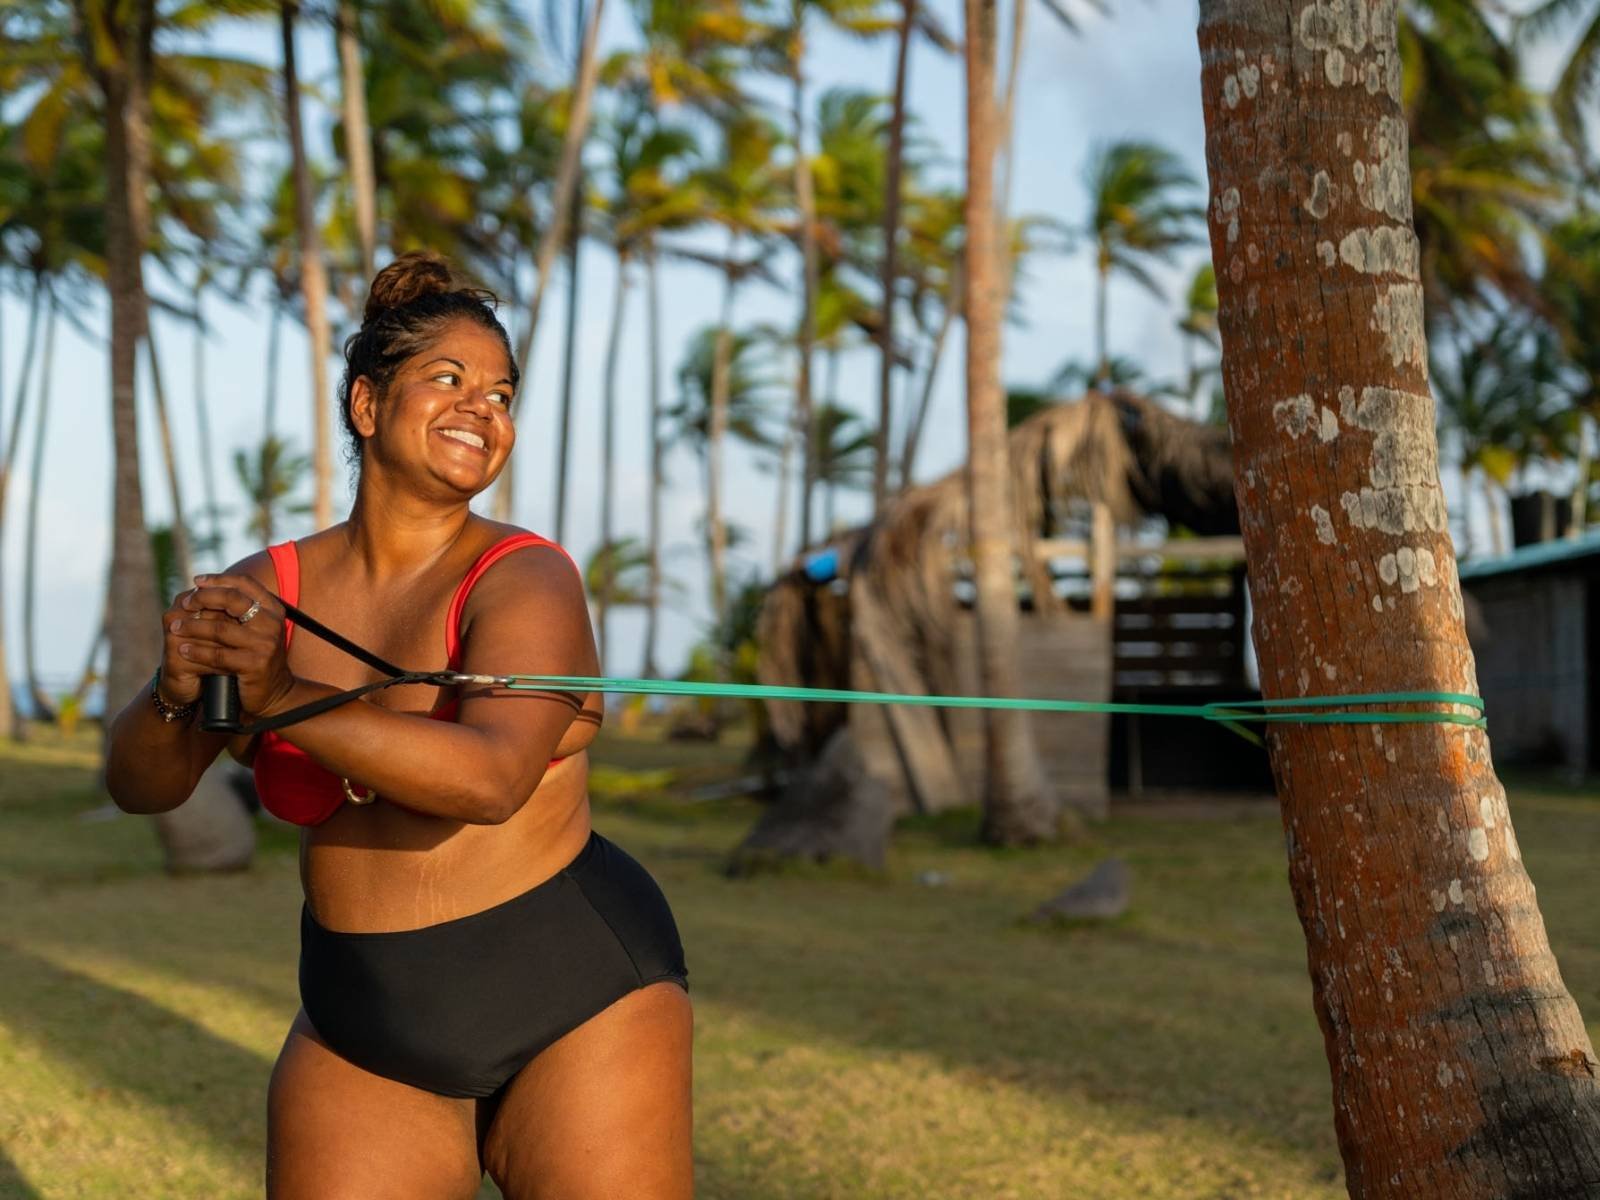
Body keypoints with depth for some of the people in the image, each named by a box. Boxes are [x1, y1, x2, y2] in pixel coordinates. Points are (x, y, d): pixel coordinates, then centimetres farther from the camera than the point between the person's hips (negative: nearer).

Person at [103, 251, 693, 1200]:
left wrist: (281, 701, -32)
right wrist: (178, 691, -23)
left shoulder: (526, 580, -11)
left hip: (575, 994, -3)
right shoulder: (262, 592, 2)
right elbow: (143, 787, -2)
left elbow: (492, 776, -29)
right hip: (364, 1038, 4)